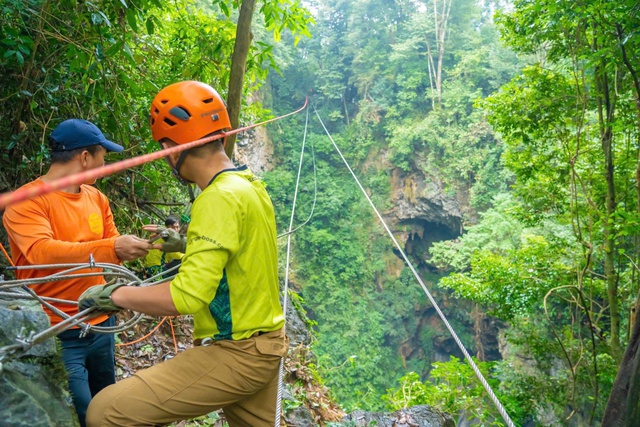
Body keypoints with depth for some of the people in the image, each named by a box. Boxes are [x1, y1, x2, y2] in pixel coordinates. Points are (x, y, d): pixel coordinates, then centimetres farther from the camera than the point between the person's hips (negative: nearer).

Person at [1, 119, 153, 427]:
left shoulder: (97, 198, 7)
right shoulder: (26, 202, -15)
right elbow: (43, 253, -31)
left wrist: (139, 244, -2)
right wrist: (112, 248, -37)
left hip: (100, 324, 7)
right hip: (57, 335, -7)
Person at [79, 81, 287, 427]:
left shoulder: (220, 198, -23)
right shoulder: (250, 184, 7)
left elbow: (189, 297, -29)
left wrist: (116, 294, -16)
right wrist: (188, 244, 26)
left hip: (236, 354, -10)